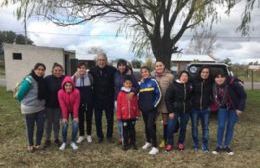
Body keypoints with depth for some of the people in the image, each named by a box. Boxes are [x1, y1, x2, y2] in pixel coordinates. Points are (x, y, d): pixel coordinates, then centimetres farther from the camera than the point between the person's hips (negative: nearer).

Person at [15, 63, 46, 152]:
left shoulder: (42, 80, 2)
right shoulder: (29, 80, -20)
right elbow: (20, 93, -16)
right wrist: (25, 102, -1)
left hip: (40, 108, 6)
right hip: (29, 108, -6)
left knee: (41, 127, 8)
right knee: (30, 128, 11)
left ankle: (38, 144, 28)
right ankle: (30, 145, 31)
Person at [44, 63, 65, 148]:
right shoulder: (47, 79, -13)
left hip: (59, 105, 2)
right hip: (48, 105, -1)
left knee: (56, 122, 14)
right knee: (48, 122, 10)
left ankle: (56, 139, 28)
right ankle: (47, 139, 25)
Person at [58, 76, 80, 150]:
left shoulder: (76, 92, -27)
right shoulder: (60, 92, -26)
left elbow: (76, 105, -20)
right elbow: (63, 106, -21)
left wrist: (75, 116, -18)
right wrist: (64, 117, -18)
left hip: (74, 110, 0)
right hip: (65, 111, 0)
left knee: (75, 125, -13)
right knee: (64, 125, -13)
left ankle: (73, 142, 6)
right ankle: (64, 142, 8)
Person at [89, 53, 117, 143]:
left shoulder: (112, 70, -7)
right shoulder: (92, 70, 1)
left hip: (109, 98, -2)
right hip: (97, 98, 2)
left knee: (110, 118, 10)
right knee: (97, 119, 10)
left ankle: (109, 136, 26)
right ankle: (100, 136, 26)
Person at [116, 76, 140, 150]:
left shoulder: (134, 93, 1)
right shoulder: (121, 93, -6)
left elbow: (136, 104, 3)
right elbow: (119, 105, -5)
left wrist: (137, 113, 3)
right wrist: (118, 115, -5)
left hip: (132, 116, 2)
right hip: (124, 116, -2)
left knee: (132, 129, 14)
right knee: (125, 130, 9)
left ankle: (133, 143, 26)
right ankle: (125, 144, 21)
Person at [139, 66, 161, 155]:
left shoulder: (153, 82, -6)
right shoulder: (140, 83, 7)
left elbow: (159, 94, -5)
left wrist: (154, 105, -8)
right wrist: (140, 106, 5)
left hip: (152, 109, -5)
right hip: (144, 109, 5)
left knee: (151, 126, -12)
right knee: (146, 126, 15)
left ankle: (155, 147, -5)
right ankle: (148, 142, 33)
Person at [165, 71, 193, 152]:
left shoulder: (190, 86, 0)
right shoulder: (173, 85, -8)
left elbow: (191, 97, 13)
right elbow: (167, 99, -8)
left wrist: (190, 107, 3)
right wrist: (170, 111, -11)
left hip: (186, 111, 3)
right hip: (175, 110, -2)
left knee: (183, 128, 13)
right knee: (171, 127, -2)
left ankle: (181, 143, 31)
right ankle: (169, 143, 17)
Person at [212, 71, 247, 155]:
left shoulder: (234, 83, -26)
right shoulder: (215, 86, -11)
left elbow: (243, 95, -18)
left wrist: (240, 108, -17)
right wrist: (219, 105, -1)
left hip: (234, 108, -2)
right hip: (223, 107, 3)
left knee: (230, 127, 6)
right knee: (221, 126, -1)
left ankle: (226, 146, 20)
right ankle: (219, 146, 13)